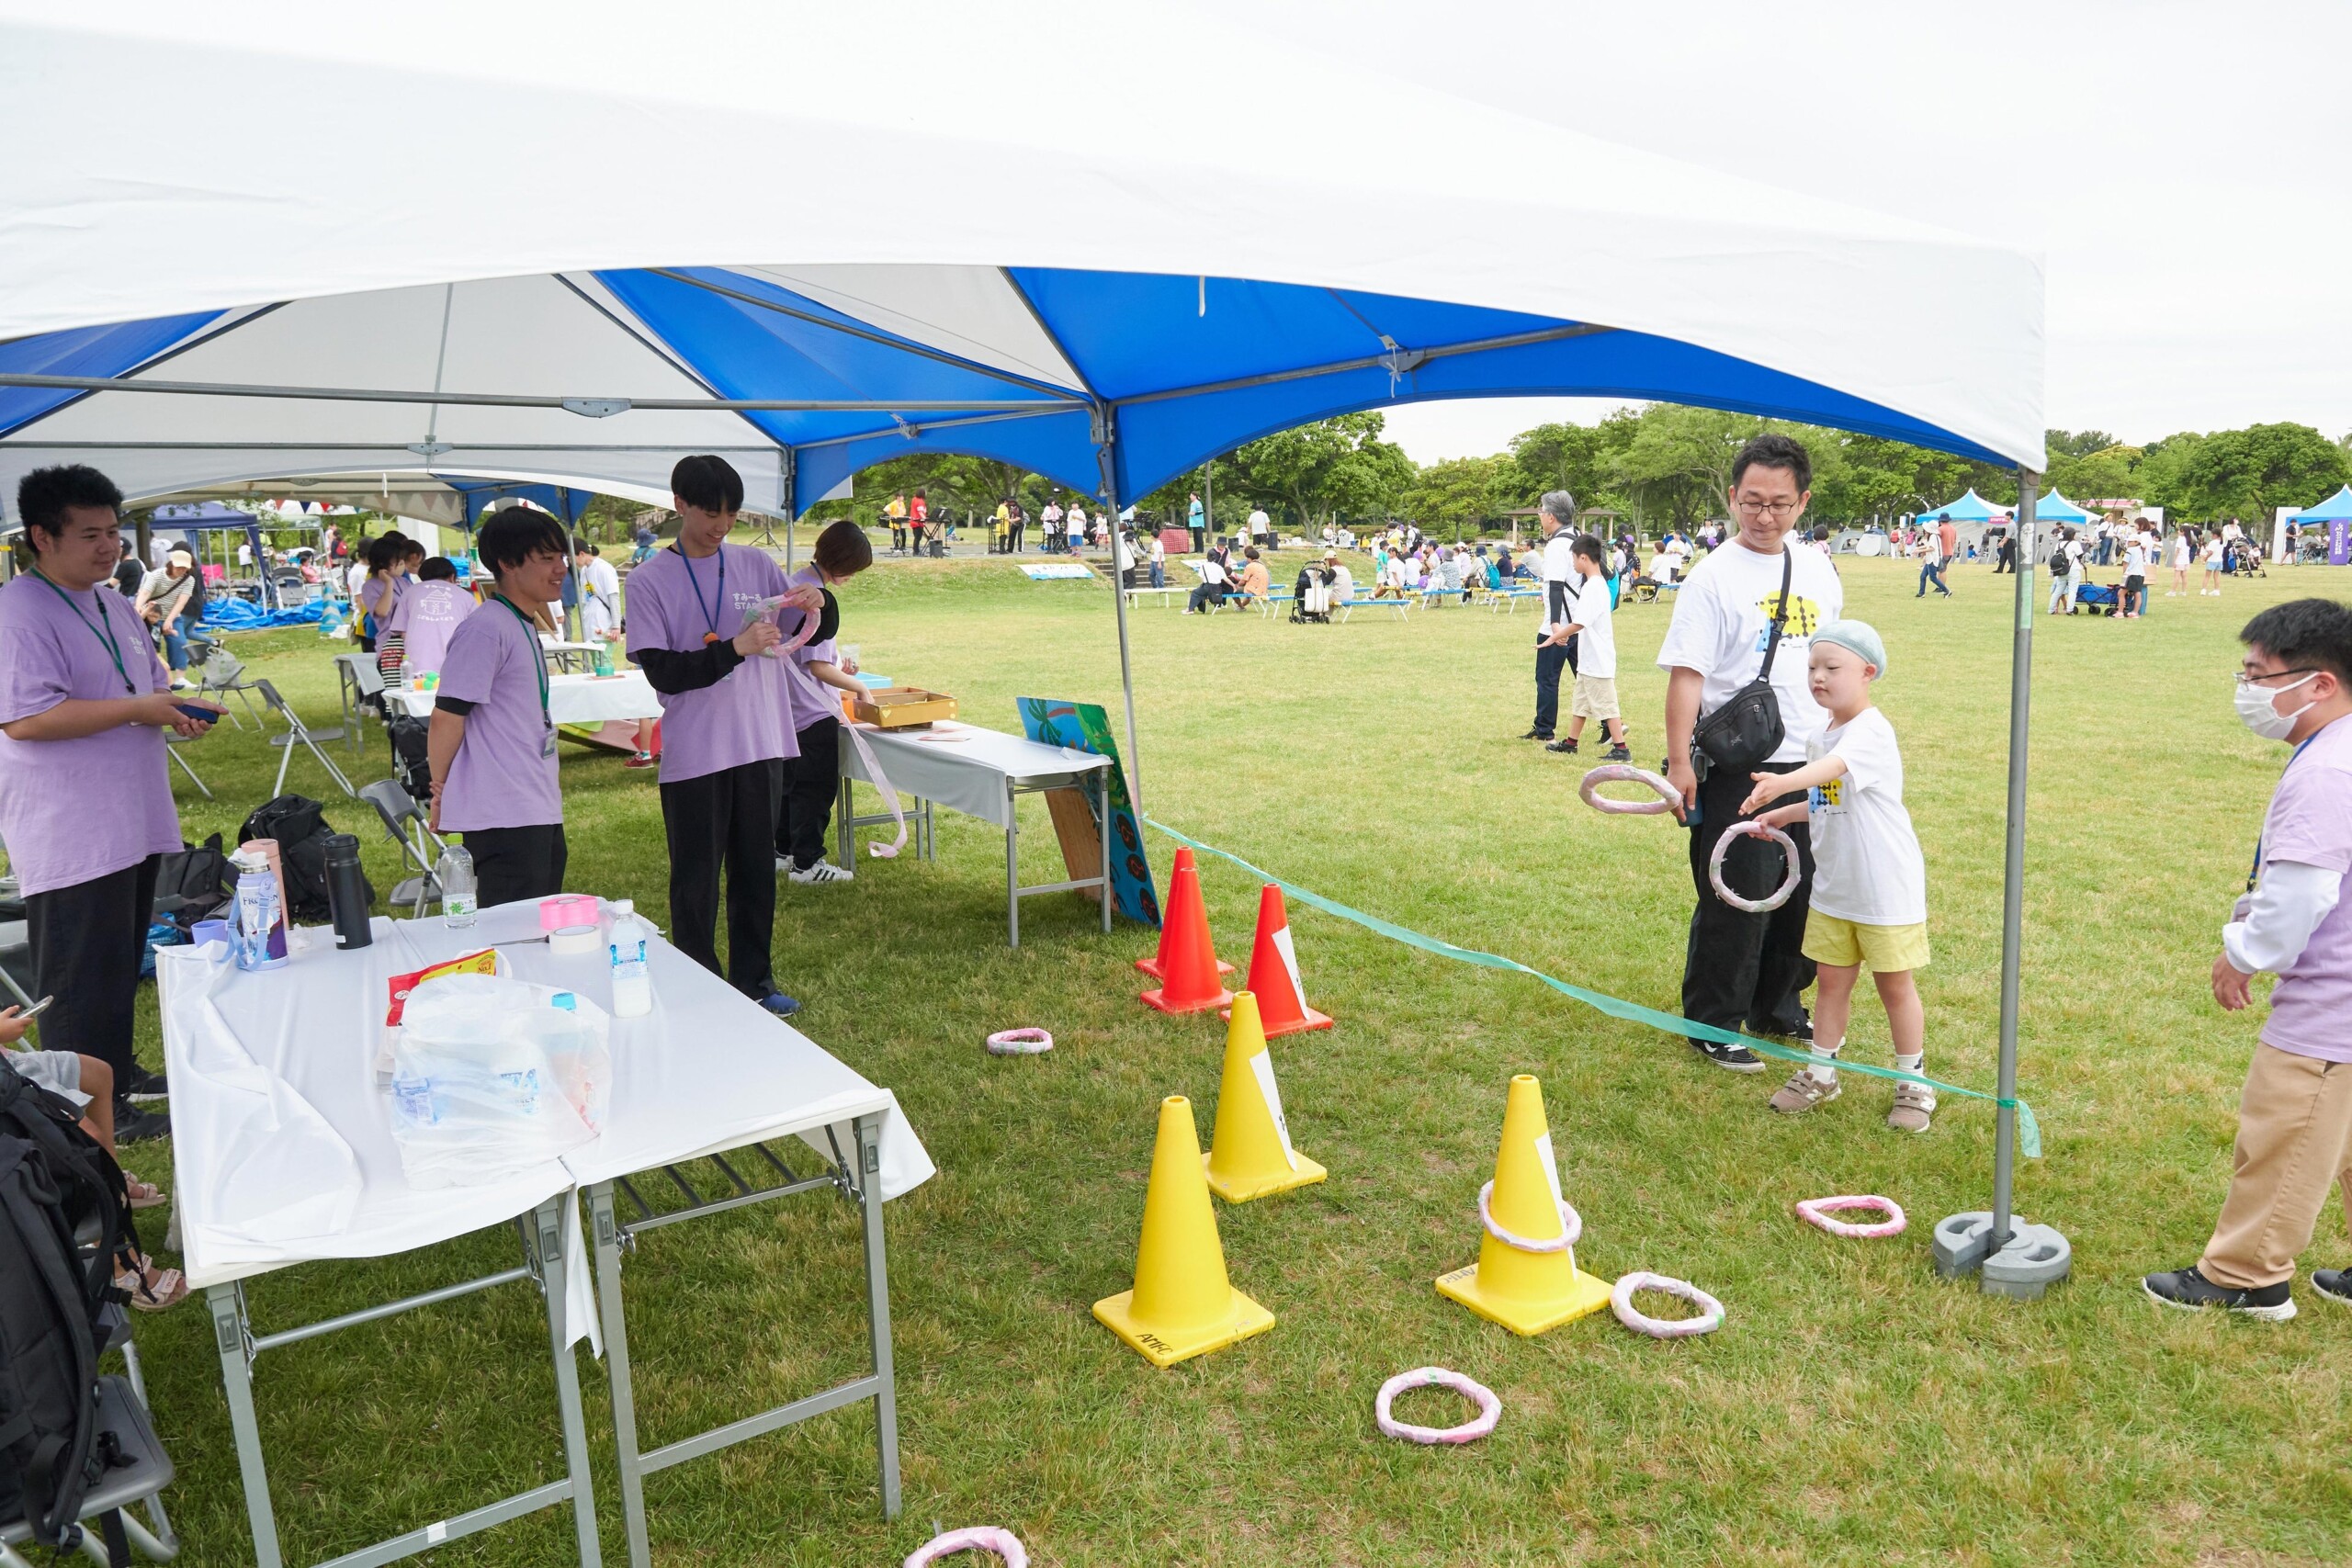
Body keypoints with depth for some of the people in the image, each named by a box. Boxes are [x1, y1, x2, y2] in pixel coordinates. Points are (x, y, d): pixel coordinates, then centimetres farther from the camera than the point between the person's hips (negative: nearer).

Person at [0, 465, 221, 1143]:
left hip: (132, 823, 9)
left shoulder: (116, 607, 14)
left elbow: (149, 683, 27)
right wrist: (137, 710, -23)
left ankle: (118, 1074, 32)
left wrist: (178, 706, 4)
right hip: (71, 836, -9)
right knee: (83, 978, -1)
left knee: (122, 963, 19)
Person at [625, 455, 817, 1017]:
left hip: (761, 744, 4)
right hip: (694, 754, -4)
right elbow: (662, 671, -11)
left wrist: (812, 606, -8)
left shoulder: (754, 564, 6)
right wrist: (734, 649, -22)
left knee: (757, 871, 13)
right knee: (696, 882, 5)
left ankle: (753, 981, 27)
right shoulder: (649, 581, -4)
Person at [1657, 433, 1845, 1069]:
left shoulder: (1818, 570, 10)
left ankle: (1778, 1008, 32)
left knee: (1806, 894, 15)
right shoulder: (1714, 575, -8)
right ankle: (1713, 1024, 13)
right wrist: (1679, 762, -21)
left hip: (1812, 763, 6)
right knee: (1736, 900, -2)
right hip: (1739, 768, -6)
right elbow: (1686, 673, -14)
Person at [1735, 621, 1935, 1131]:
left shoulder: (1871, 731, -21)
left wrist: (1783, 783, -60)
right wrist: (1782, 815, 9)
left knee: (1895, 984, 7)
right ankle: (1820, 1074, 27)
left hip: (1886, 887, -7)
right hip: (1833, 886, 7)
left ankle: (1913, 1084, 23)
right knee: (1832, 980, 14)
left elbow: (1834, 767, -43)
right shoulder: (1822, 738, 6)